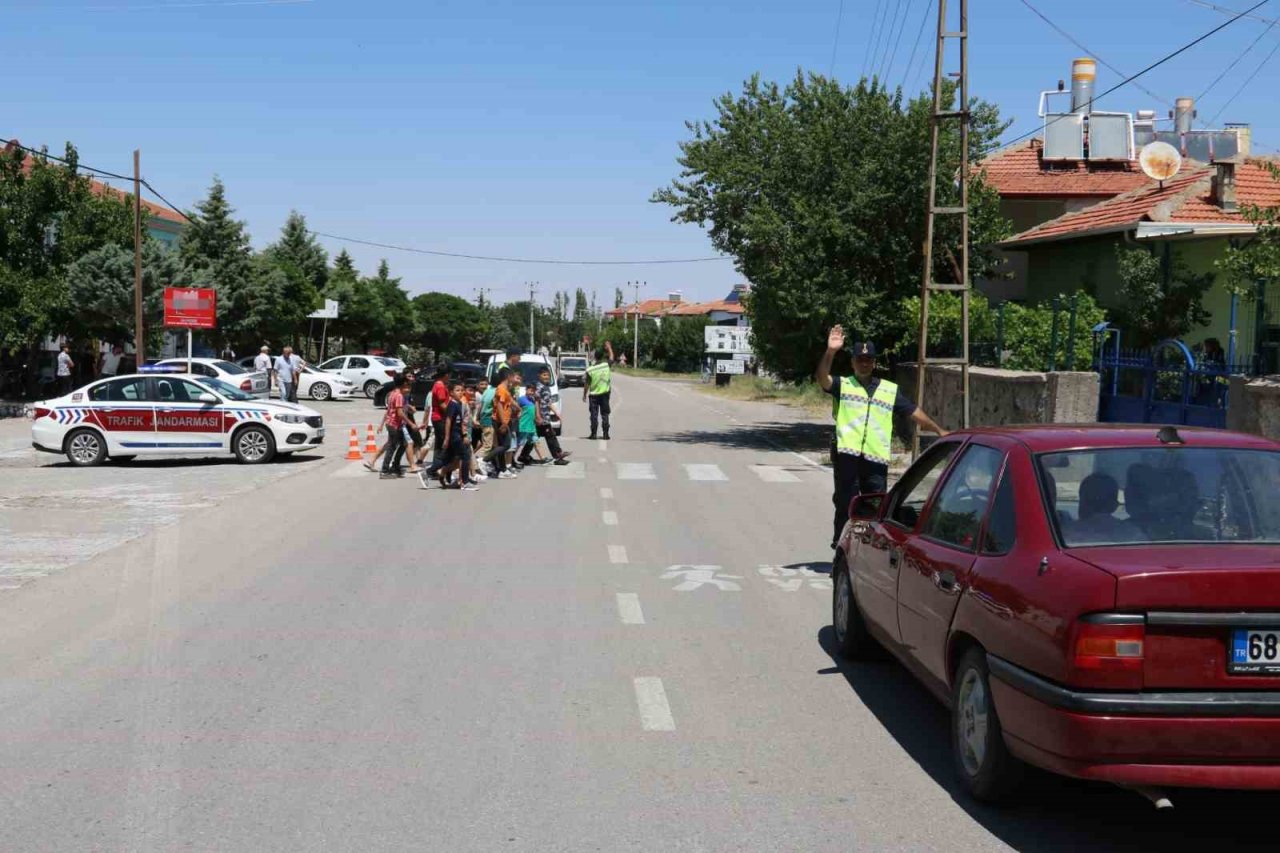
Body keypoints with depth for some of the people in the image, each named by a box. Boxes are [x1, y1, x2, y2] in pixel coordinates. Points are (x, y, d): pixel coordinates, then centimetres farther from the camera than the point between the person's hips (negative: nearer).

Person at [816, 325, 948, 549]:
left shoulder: (891, 390, 16)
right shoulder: (842, 385, 8)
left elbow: (914, 412, 18)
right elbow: (822, 379, -11)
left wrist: (938, 430, 12)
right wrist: (830, 352, -26)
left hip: (877, 458, 2)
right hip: (847, 455, -2)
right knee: (845, 504, 2)